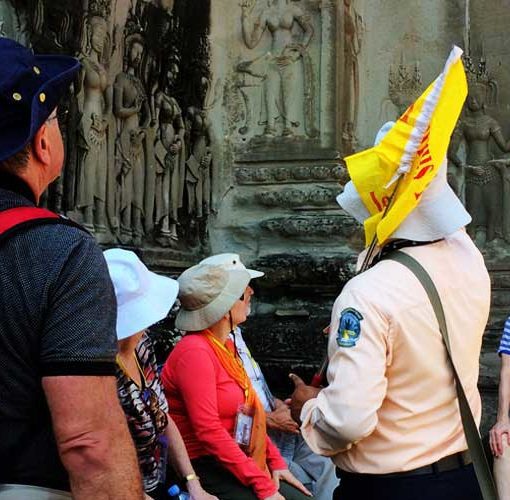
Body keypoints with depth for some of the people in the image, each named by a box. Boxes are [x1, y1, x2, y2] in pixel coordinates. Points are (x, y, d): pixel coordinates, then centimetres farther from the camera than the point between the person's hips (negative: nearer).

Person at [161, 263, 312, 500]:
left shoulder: (225, 345, 9)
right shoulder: (195, 351, -18)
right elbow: (208, 430, -23)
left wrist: (276, 461, 5)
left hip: (237, 462, 8)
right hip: (204, 469, -8)